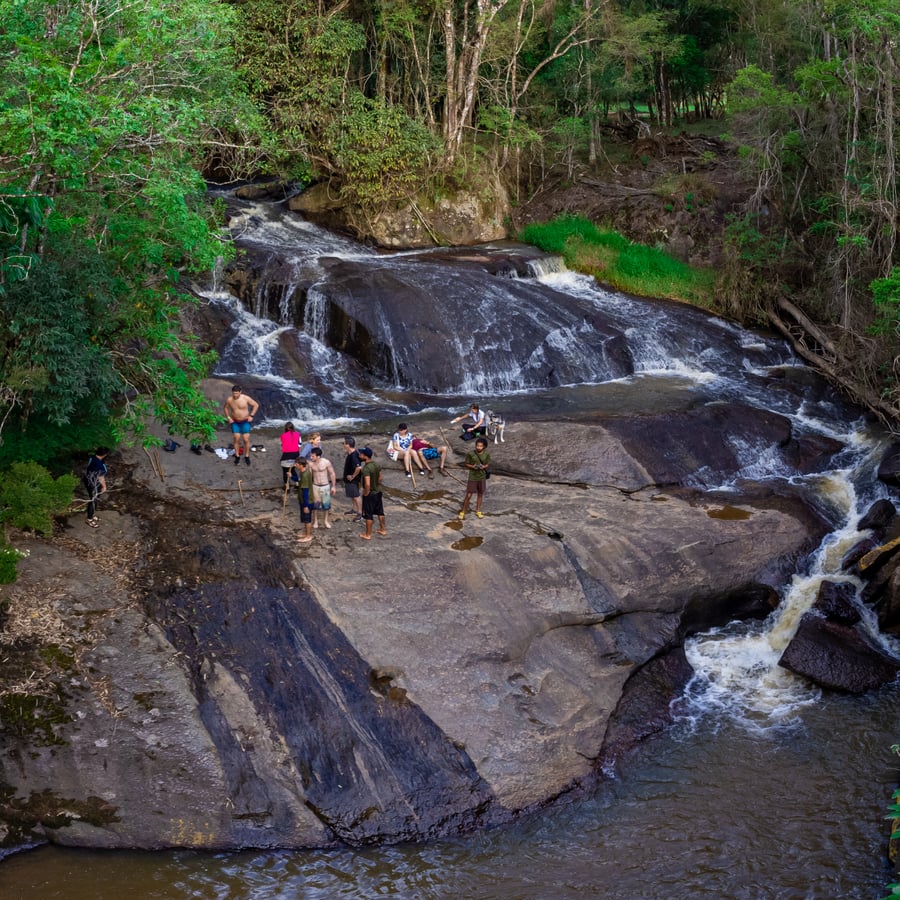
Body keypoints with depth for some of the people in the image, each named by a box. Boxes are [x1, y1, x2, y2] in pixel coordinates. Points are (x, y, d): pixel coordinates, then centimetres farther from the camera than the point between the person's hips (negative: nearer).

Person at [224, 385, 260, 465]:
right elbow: (226, 408, 13)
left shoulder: (246, 398, -17)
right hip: (235, 422, 2)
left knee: (246, 440, -3)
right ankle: (237, 456, 13)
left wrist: (251, 415, -9)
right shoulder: (229, 400, -9)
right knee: (236, 439, -1)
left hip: (245, 422, -2)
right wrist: (228, 417, 3)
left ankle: (247, 456, 13)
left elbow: (256, 405, -6)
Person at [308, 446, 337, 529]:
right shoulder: (310, 463, -11)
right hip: (315, 486, 1)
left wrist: (333, 486, -3)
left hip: (325, 486, -1)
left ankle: (326, 521, 28)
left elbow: (332, 474, -6)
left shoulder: (326, 462, -17)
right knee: (315, 504, 8)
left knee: (326, 504, 10)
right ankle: (315, 521, 26)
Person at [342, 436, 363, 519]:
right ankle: (355, 510, 36)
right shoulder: (349, 454, 2)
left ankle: (360, 513, 9)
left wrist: (353, 476, -25)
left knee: (356, 496, 0)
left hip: (353, 480, -10)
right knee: (352, 495, 22)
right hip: (348, 479, 10)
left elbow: (358, 468, -39)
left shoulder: (353, 456, -29)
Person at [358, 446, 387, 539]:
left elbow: (367, 484, -32)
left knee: (368, 515, 5)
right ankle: (383, 530, 33)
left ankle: (368, 535, 16)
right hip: (378, 492, 8)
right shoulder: (377, 464, -2)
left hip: (370, 494, -8)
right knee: (380, 512, 21)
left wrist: (366, 493, -17)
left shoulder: (366, 468, -28)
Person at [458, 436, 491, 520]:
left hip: (482, 477, 3)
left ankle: (478, 511, 32)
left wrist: (483, 466, -18)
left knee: (480, 494, 16)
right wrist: (472, 466, -23)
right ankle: (463, 511, 14)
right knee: (468, 495, -1)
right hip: (472, 477, -2)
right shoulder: (470, 453, -14)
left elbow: (487, 464, 4)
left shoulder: (487, 454, -8)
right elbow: (466, 464, -4)